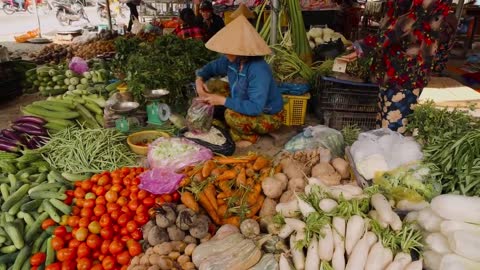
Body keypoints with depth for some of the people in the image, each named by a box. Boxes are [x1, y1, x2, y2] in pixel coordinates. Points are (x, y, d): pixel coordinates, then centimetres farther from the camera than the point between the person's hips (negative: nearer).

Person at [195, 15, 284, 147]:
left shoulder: (259, 70, -34)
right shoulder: (232, 59, -9)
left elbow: (255, 107, -39)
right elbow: (212, 67, 9)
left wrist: (223, 100, -36)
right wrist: (200, 79, -12)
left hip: (268, 116, -8)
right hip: (247, 106, 8)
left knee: (231, 115, -32)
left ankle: (249, 136, -1)